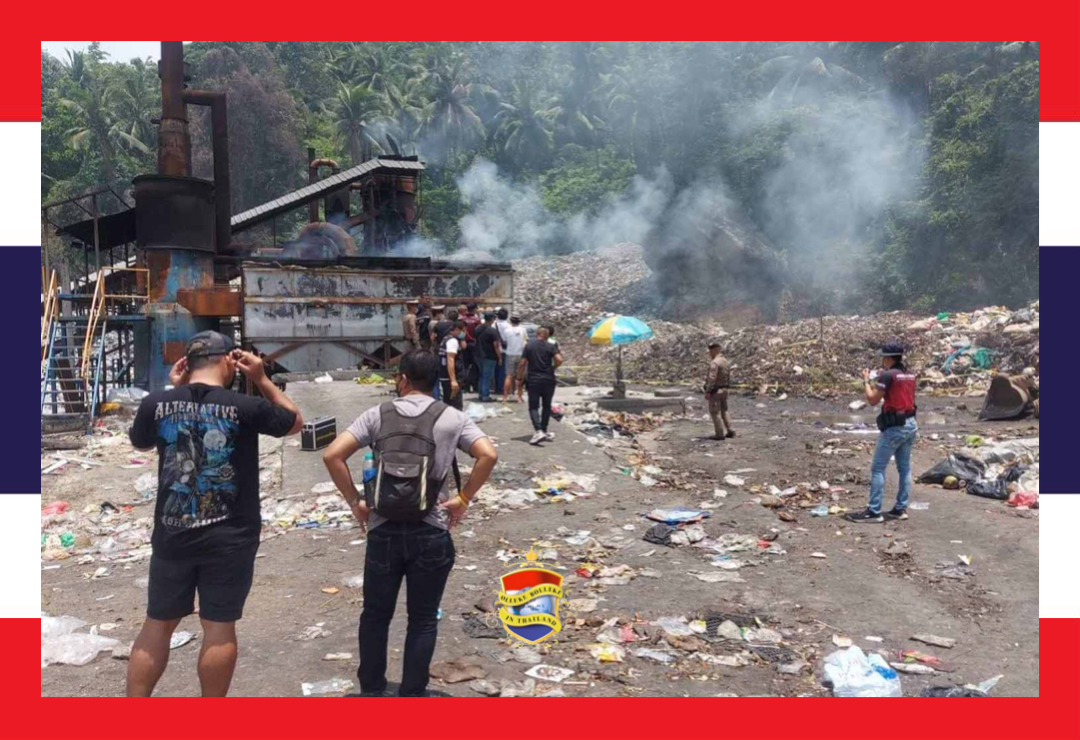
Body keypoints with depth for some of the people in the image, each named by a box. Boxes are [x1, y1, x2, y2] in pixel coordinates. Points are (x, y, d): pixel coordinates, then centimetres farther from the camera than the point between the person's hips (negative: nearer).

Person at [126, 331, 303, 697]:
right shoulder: (245, 406, -13)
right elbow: (295, 421, 6)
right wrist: (262, 379, 6)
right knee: (219, 627, 7)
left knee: (158, 624, 16)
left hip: (172, 534, 3)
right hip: (230, 538, -3)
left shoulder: (157, 403, -5)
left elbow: (139, 442, 18)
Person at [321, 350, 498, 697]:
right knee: (423, 619, 12)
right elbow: (488, 455, -13)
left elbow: (332, 455, -7)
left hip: (383, 530, 1)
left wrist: (354, 501, 0)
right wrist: (463, 499, -4)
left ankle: (371, 690, 31)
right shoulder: (452, 418, -1)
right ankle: (411, 694, 19)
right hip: (431, 533, -1)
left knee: (376, 614, 18)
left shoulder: (376, 415, 0)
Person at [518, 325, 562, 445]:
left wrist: (519, 377, 5)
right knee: (546, 406, 16)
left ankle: (538, 431, -19)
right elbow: (559, 360, -14)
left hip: (533, 380, -1)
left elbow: (523, 363, -4)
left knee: (533, 406, -1)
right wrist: (552, 367, 6)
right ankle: (544, 431, 24)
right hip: (548, 380, 1)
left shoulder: (529, 345, 0)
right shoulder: (551, 346, -1)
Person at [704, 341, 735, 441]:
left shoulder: (714, 363, -18)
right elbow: (729, 377, 15)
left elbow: (712, 378, -23)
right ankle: (730, 430, 14)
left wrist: (707, 391, -20)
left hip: (715, 390, -9)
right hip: (724, 390, 9)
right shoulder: (726, 362, 11)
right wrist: (725, 387, 20)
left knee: (715, 412, -2)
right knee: (724, 410, 18)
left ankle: (719, 434, -2)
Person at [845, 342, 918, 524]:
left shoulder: (887, 375, -14)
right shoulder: (910, 375, 10)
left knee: (878, 469, -4)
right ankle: (901, 509, 17)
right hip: (911, 424, 8)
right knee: (904, 467, 13)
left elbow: (872, 400, -12)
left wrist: (866, 381, 2)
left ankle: (874, 512, -4)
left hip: (894, 427, -8)